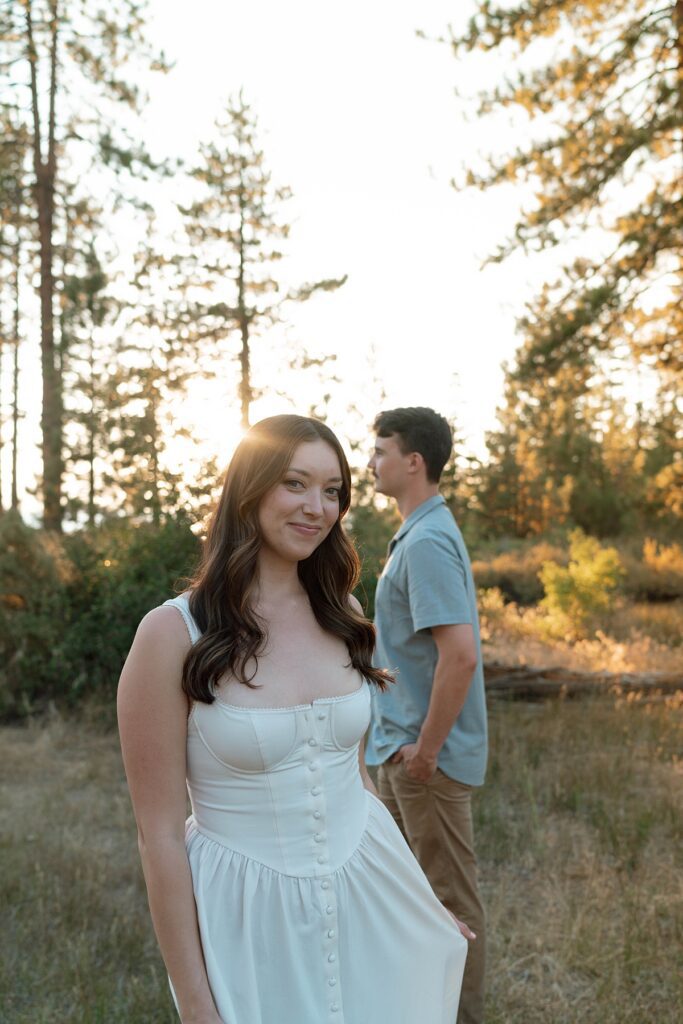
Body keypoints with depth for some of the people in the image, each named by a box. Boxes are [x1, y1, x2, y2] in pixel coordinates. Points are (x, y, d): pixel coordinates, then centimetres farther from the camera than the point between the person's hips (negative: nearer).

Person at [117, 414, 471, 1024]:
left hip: (369, 903, 5)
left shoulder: (339, 614, 1)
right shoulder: (175, 633, -16)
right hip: (250, 922, -5)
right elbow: (160, 834, -12)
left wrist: (418, 898, 17)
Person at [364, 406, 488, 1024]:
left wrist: (425, 750, -21)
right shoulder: (417, 534, 11)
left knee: (450, 897, 4)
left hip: (425, 754, -10)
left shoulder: (429, 542, -20)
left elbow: (460, 654, -28)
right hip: (401, 747, 10)